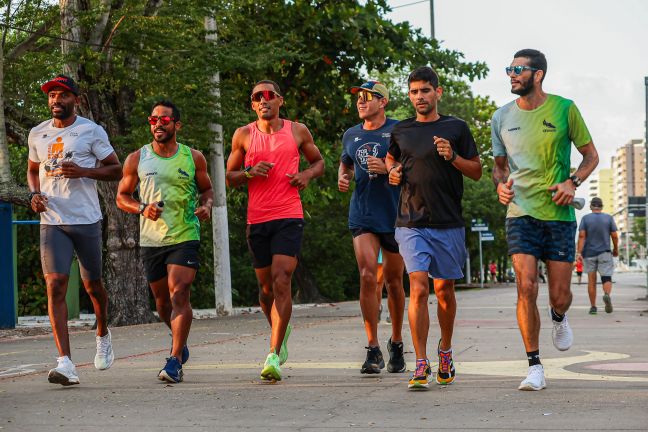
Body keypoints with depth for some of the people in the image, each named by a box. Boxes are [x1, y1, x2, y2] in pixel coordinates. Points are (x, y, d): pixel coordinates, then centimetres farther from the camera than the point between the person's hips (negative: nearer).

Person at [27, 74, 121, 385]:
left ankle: (103, 336, 41)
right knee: (55, 286, -12)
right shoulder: (37, 134, 11)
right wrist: (34, 193, 5)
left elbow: (116, 170, 1)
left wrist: (83, 171, -15)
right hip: (52, 221, 2)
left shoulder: (91, 131, -1)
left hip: (86, 219, -2)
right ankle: (65, 363, -17)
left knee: (92, 284, 9)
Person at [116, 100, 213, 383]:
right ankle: (179, 340, 41)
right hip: (150, 239, 2)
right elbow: (122, 197, 9)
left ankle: (175, 359, -16)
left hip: (185, 236, -2)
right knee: (162, 299, 12)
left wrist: (206, 206, -6)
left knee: (179, 293, -17)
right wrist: (142, 208, -11)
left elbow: (206, 189, 16)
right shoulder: (136, 159, 4)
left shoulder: (193, 158, 4)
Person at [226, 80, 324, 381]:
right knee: (266, 285, 10)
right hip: (256, 219, 2)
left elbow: (318, 161, 21)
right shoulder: (243, 135, 7)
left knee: (281, 282, -15)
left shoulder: (298, 131, 7)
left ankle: (273, 356, -15)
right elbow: (229, 177, 11)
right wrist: (250, 172, -10)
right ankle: (281, 331, 40)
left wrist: (308, 174, -2)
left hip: (289, 217, -2)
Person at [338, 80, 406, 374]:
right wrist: (342, 178, 7)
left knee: (393, 281, 8)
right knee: (367, 276, -13)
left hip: (395, 215, -2)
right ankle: (373, 349, -9)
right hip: (362, 216, 2)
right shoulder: (351, 135, 11)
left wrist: (388, 168, -17)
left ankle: (396, 343, 27)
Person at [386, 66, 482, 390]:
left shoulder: (456, 128, 4)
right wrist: (392, 171, 8)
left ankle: (445, 352, 31)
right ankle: (421, 366, -11)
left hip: (448, 223, 0)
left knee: (444, 290, 8)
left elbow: (477, 171, 6)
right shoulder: (401, 131, 10)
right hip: (411, 223, 0)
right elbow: (391, 158, 30)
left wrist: (452, 157, -11)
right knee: (419, 288, -12)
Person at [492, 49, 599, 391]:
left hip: (559, 215, -1)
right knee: (526, 288, -12)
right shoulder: (502, 118, 7)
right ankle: (534, 367, -3)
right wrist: (500, 184, -4)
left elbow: (591, 154, 7)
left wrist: (573, 182, -11)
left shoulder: (564, 109, -1)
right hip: (521, 213, 1)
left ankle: (559, 319, 40)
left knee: (559, 295, 1)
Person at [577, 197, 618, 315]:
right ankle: (607, 295, -32)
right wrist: (616, 250, 16)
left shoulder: (585, 218, -1)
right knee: (606, 278, -1)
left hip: (589, 253, 1)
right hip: (604, 253, -1)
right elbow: (615, 236, 0)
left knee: (591, 280, 8)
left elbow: (581, 236, -9)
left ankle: (593, 306, 9)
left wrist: (579, 253, -11)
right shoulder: (609, 218, 0)